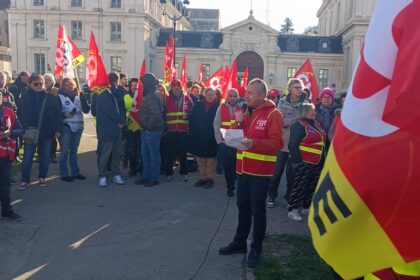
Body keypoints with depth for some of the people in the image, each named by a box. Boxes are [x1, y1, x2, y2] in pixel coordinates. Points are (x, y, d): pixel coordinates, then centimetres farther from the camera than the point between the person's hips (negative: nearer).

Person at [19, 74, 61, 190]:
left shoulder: (50, 97, 1)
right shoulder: (26, 98, 0)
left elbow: (57, 114, 2)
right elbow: (23, 115, -3)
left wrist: (57, 129, -2)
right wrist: (25, 130, -13)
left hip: (47, 131, 1)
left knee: (45, 156, 10)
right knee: (27, 157, 1)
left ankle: (42, 178, 24)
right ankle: (25, 181, 9)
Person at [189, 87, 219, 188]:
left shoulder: (217, 107, -5)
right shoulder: (198, 104, 4)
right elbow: (192, 119, 3)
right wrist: (192, 132, -3)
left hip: (211, 137, -4)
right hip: (198, 136, 4)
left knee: (210, 159, 7)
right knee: (200, 159, 12)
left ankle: (210, 179, 17)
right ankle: (203, 177, 24)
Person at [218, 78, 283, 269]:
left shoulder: (273, 114, -10)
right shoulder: (247, 112, 14)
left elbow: (277, 143, -17)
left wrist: (254, 143, -29)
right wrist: (238, 124, -4)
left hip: (260, 171, -7)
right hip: (243, 169, 7)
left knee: (257, 210, 2)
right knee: (243, 207, 16)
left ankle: (256, 249, 15)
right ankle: (239, 242, 29)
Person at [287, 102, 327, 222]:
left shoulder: (316, 124, 14)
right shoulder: (299, 125, -13)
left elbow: (323, 140, 21)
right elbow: (293, 144, -19)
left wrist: (324, 157, 15)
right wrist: (298, 160, -24)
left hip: (317, 162, 9)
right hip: (304, 162, -9)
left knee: (312, 186, 14)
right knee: (299, 186, -5)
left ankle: (306, 207, 27)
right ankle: (292, 210, 4)